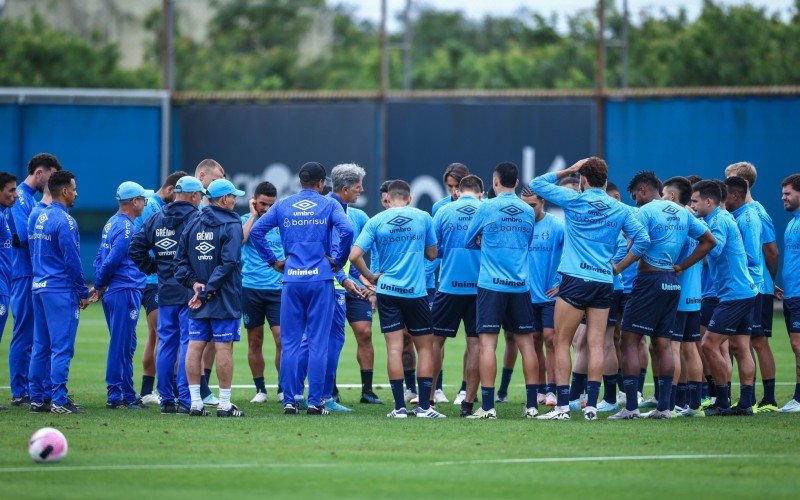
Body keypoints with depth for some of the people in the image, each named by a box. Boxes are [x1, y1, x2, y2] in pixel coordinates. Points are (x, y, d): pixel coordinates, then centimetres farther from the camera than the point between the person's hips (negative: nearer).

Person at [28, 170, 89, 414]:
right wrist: (83, 293, -7)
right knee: (62, 346, -7)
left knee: (41, 346, 10)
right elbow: (72, 260, -15)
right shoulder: (64, 221, -14)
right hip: (61, 291, -9)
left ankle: (38, 398, 12)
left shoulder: (40, 217, 12)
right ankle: (59, 400, -9)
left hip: (39, 288, 9)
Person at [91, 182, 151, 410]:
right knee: (122, 346, -6)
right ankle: (117, 395, -4)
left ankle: (117, 394, 18)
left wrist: (99, 286, 7)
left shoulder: (112, 223, 15)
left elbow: (101, 257, 15)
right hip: (125, 291, -10)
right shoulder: (126, 227, -14)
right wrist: (99, 286, -3)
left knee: (122, 345, 14)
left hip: (113, 292, 10)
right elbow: (111, 261, -17)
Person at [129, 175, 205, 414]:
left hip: (165, 291, 6)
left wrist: (152, 268, 14)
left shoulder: (155, 219, 10)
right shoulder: (195, 218, -10)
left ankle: (166, 400, 12)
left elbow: (135, 249, 10)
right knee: (188, 344, -4)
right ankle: (185, 400, -7)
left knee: (166, 343, 10)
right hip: (189, 291, -6)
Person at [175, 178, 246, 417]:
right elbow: (229, 263, -17)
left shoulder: (193, 225, 11)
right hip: (225, 299, -5)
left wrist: (194, 282, 1)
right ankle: (224, 404, -2)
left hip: (198, 301, 5)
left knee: (195, 346, 5)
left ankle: (195, 402, 4)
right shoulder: (231, 225, -7)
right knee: (224, 348, -3)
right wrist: (207, 290, -14)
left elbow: (180, 261, 9)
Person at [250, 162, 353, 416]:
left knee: (289, 343, 5)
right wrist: (338, 260, -3)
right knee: (318, 342, 1)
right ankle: (315, 402, -1)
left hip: (292, 280, 2)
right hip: (320, 279, -2)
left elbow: (256, 231, 2)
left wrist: (272, 261, 9)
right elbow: (346, 230, -15)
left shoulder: (283, 206, 10)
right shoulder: (329, 205, 2)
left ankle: (289, 401, 3)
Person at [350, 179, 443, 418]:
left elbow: (354, 255, -7)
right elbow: (432, 254, 10)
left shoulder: (376, 221, -1)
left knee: (394, 347, 0)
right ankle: (424, 406, 3)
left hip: (387, 291, 1)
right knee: (425, 347, 8)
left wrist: (370, 276, 8)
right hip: (416, 291, -1)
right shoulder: (423, 218, -1)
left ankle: (400, 407, -3)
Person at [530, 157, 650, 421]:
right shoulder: (620, 210, 8)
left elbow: (537, 184, 8)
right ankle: (591, 405, -1)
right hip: (605, 282, 4)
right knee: (596, 345, 4)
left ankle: (562, 406, -4)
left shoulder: (574, 200, -2)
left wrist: (569, 170, 13)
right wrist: (619, 267, 11)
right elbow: (642, 240, 5)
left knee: (562, 343, 2)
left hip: (575, 280, -4)